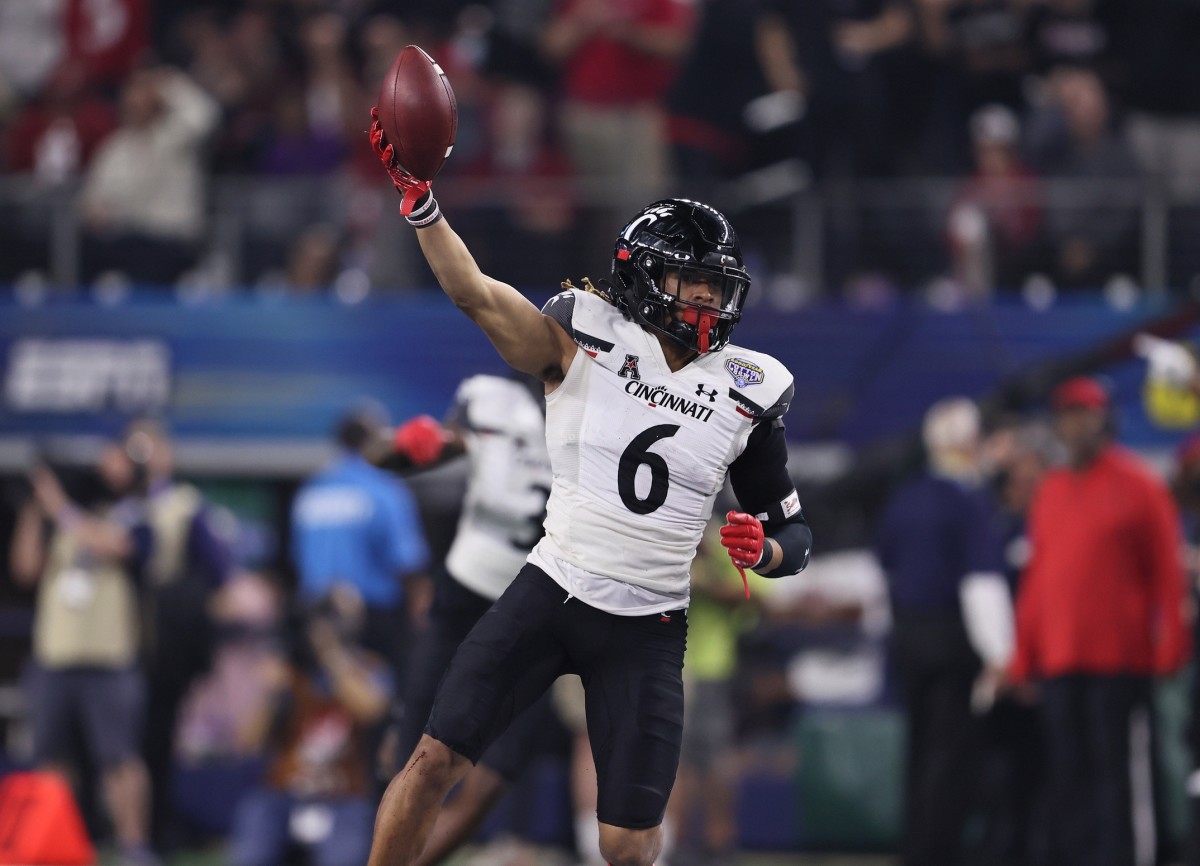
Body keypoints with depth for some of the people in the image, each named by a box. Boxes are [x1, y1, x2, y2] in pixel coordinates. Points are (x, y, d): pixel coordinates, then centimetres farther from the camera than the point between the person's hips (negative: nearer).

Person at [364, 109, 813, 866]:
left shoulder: (749, 391, 2)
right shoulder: (586, 337, -4)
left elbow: (795, 532, 9)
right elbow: (478, 295, -20)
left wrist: (764, 550, -15)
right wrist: (419, 200, -35)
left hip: (646, 628, 1)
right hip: (550, 594, -1)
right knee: (436, 761, -6)